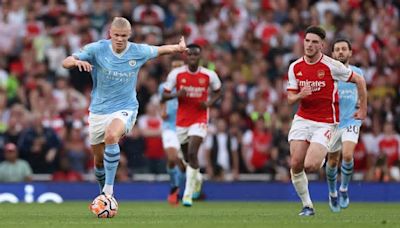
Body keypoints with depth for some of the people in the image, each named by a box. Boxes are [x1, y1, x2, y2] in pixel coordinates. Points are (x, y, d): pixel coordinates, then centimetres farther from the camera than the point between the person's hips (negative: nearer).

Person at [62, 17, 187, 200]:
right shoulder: (97, 49, -10)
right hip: (99, 109, 2)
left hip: (125, 108, -2)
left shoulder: (138, 52, -5)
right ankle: (104, 195, 36)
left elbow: (159, 50, 17)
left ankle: (109, 188, -28)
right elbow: (65, 63, -16)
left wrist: (178, 48, 9)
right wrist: (77, 61, -36)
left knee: (111, 135, -34)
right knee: (99, 158, 10)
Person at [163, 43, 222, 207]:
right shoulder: (176, 74, -4)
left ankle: (188, 194, -15)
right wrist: (177, 94, -22)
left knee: (192, 153, -19)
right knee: (187, 156, 12)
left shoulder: (209, 75, -4)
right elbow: (164, 95, -1)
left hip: (199, 120, -2)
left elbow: (218, 92, 14)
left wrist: (210, 102, -7)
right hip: (181, 120, 2)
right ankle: (197, 178, 47)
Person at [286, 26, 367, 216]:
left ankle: (323, 158, 19)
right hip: (302, 120, 4)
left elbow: (359, 80, -2)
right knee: (296, 164, -8)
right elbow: (290, 98, 5)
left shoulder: (331, 66, -12)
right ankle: (307, 205, 9)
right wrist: (300, 95, -19)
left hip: (325, 123, -4)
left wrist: (363, 109, 3)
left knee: (310, 166, -19)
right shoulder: (295, 67, 1)